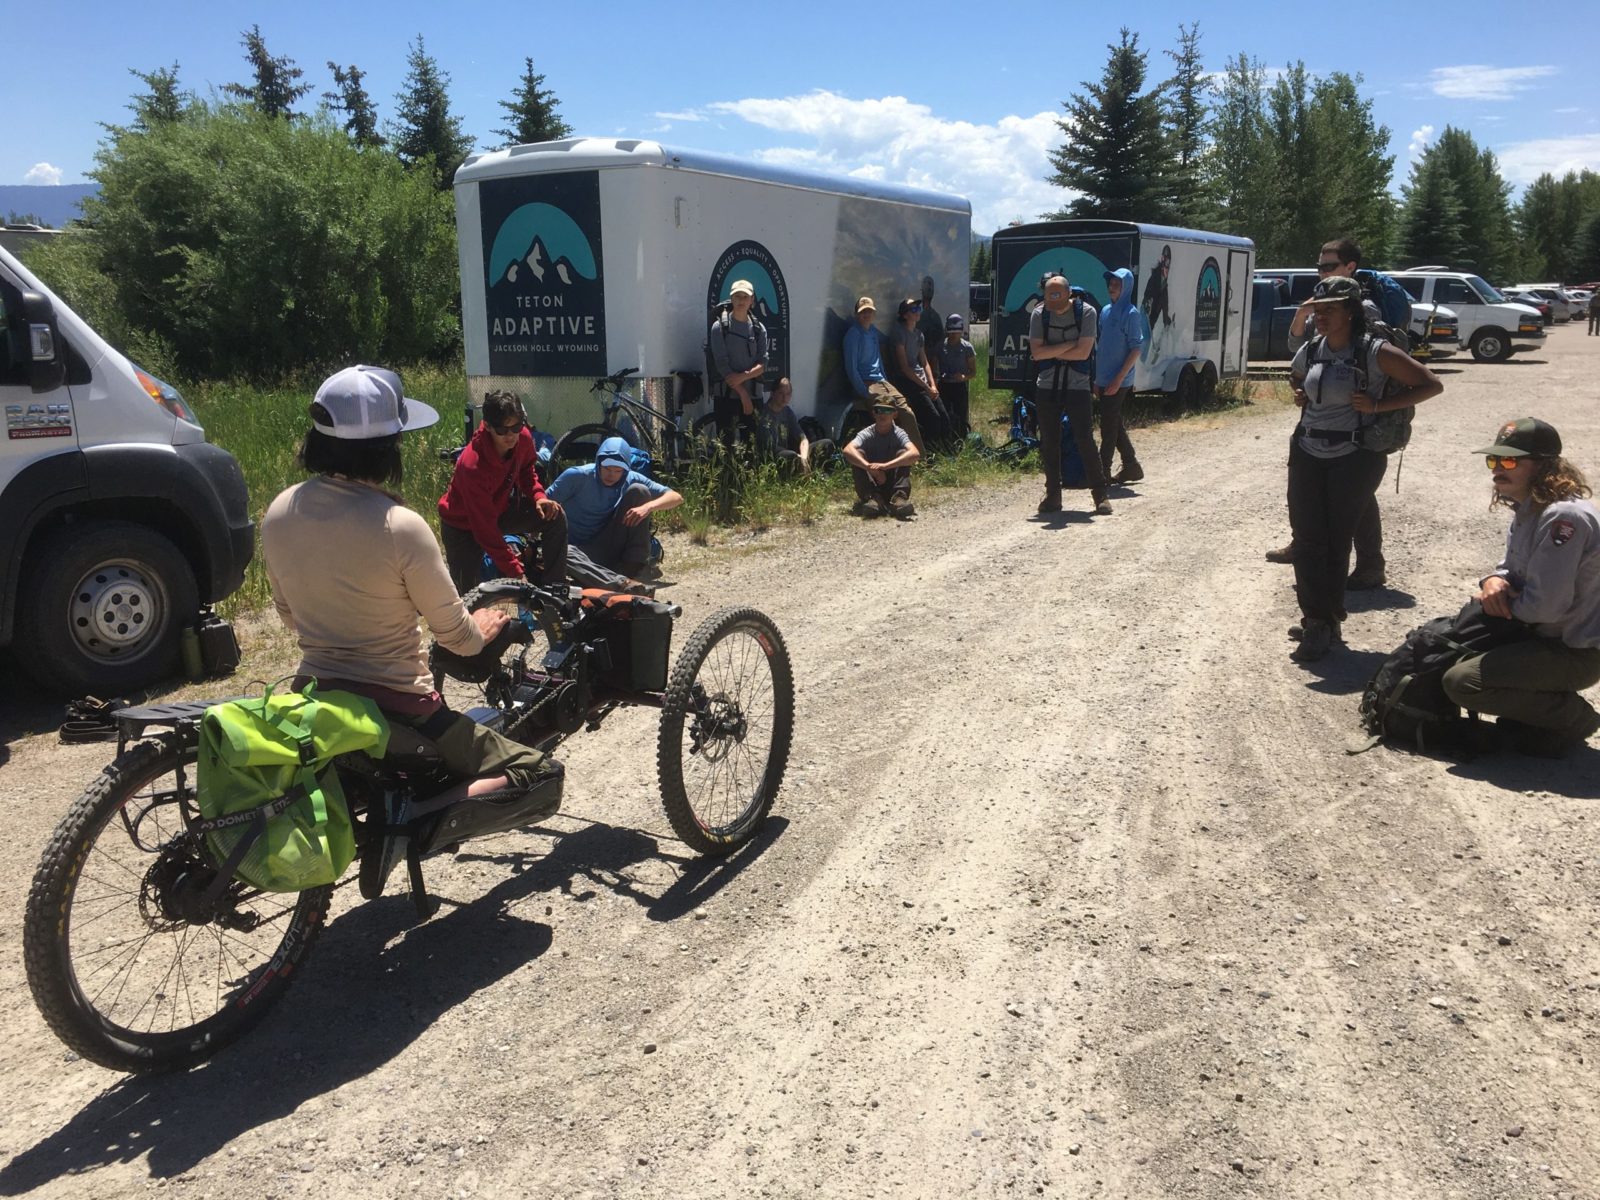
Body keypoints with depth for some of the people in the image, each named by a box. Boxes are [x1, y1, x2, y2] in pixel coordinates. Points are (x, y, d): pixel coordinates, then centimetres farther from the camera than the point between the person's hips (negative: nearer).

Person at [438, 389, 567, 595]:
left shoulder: (523, 438, -20)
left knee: (555, 518, -13)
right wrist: (515, 572, -32)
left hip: (500, 508, 6)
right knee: (470, 595, -16)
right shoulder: (473, 466, -38)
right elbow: (485, 529, -34)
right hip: (464, 525, -6)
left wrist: (539, 497, -15)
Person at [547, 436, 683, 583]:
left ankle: (634, 565, -15)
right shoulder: (577, 476, -13)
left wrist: (648, 507, -29)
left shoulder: (631, 480, -6)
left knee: (638, 491, -13)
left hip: (611, 547, 3)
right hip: (580, 549, -3)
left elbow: (676, 498, -11)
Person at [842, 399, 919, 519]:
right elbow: (847, 450, -29)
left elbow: (915, 454, -30)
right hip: (871, 484, 0)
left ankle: (899, 498, -32)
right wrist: (869, 467, -43)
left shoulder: (899, 434, -9)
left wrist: (885, 466, -41)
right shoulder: (867, 434, -8)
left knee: (903, 453, -22)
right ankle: (872, 498, -30)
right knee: (857, 453, -22)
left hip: (893, 485, 0)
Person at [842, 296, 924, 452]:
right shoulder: (853, 334, -7)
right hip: (864, 383, -7)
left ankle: (918, 456, -14)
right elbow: (851, 367, -12)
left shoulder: (873, 331, 17)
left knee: (907, 413, -12)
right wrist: (865, 393, -17)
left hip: (880, 381, 7)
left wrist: (885, 382, 13)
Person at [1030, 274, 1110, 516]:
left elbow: (1083, 352, -15)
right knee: (1049, 443, 5)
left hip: (1078, 387, -3)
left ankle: (1100, 494, 6)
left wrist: (1050, 351, -9)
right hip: (1047, 387, 3)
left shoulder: (1086, 312, -6)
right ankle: (1053, 494, 15)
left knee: (1085, 440, -3)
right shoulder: (1039, 314, 1)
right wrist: (1069, 345, -13)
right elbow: (1036, 352, -9)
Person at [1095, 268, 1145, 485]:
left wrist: (1119, 379, -19)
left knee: (1109, 426, -5)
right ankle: (1131, 467, 23)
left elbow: (1136, 349, -13)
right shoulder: (1106, 311, 12)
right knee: (1115, 425, 13)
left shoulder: (1131, 314, -10)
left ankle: (1103, 472, 0)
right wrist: (1097, 379, 15)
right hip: (1104, 379, 8)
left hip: (1118, 381, -8)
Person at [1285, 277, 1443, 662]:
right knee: (1307, 539, 2)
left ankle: (1323, 622, 11)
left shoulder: (1375, 353, -11)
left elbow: (1431, 385, -7)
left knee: (1336, 541, 2)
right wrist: (1300, 397, 7)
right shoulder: (1309, 352, 6)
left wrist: (1378, 405, -14)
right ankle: (1317, 619, 12)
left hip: (1353, 457, -5)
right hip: (1307, 453, 5)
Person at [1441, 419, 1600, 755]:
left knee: (1460, 681, -20)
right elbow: (1515, 565, 16)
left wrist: (1501, 601, -9)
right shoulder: (1529, 508, 4)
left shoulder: (1563, 517, -27)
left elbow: (1545, 606, -29)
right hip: (1549, 636, 10)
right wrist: (1494, 579, -8)